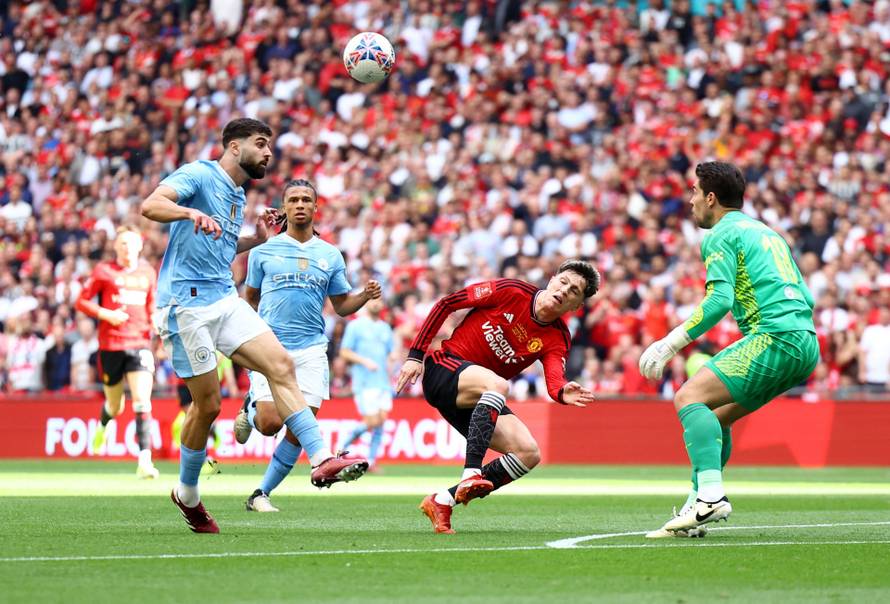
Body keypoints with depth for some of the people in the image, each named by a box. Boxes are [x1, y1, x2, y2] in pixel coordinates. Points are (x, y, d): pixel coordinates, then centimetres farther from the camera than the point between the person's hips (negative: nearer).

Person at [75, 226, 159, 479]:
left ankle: (144, 460, -21)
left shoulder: (147, 272, 10)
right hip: (111, 344, -1)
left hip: (140, 342, 1)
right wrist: (106, 314, -14)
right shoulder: (104, 271, -1)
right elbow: (81, 302, 1)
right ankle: (102, 425, 49)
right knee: (115, 406, 11)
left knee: (142, 401, -16)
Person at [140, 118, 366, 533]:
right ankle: (188, 494, 15)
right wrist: (192, 212, -39)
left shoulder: (237, 196, 21)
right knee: (208, 402, -4)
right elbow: (150, 206, -20)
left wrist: (256, 239, 16)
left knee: (280, 365, -12)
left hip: (224, 298, 8)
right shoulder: (198, 175, -5)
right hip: (186, 301, -8)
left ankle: (321, 459, -19)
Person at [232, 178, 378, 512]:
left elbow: (342, 305, 16)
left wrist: (366, 295, -3)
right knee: (270, 423, -15)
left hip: (311, 350, 2)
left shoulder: (330, 255, 11)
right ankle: (251, 408, 22)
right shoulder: (263, 250, 6)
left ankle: (261, 493, 9)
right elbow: (250, 298, 14)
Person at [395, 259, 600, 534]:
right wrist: (416, 354, -8)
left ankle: (443, 501, -7)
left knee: (529, 453, -12)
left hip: (481, 400, 5)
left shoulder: (557, 339, 0)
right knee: (498, 384, -36)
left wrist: (563, 393, -45)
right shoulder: (511, 291, -8)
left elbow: (555, 380, -20)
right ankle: (471, 475, -46)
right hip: (444, 368, -5)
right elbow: (446, 304, -4)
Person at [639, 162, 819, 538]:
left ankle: (710, 495, -29)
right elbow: (804, 297, 27)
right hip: (805, 344, 9)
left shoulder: (721, 235, 0)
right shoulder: (766, 232, 27)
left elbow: (719, 300, -14)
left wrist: (669, 345, -11)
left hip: (775, 336, -9)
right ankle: (700, 507, 11)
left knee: (689, 398, -14)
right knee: (714, 416, 17)